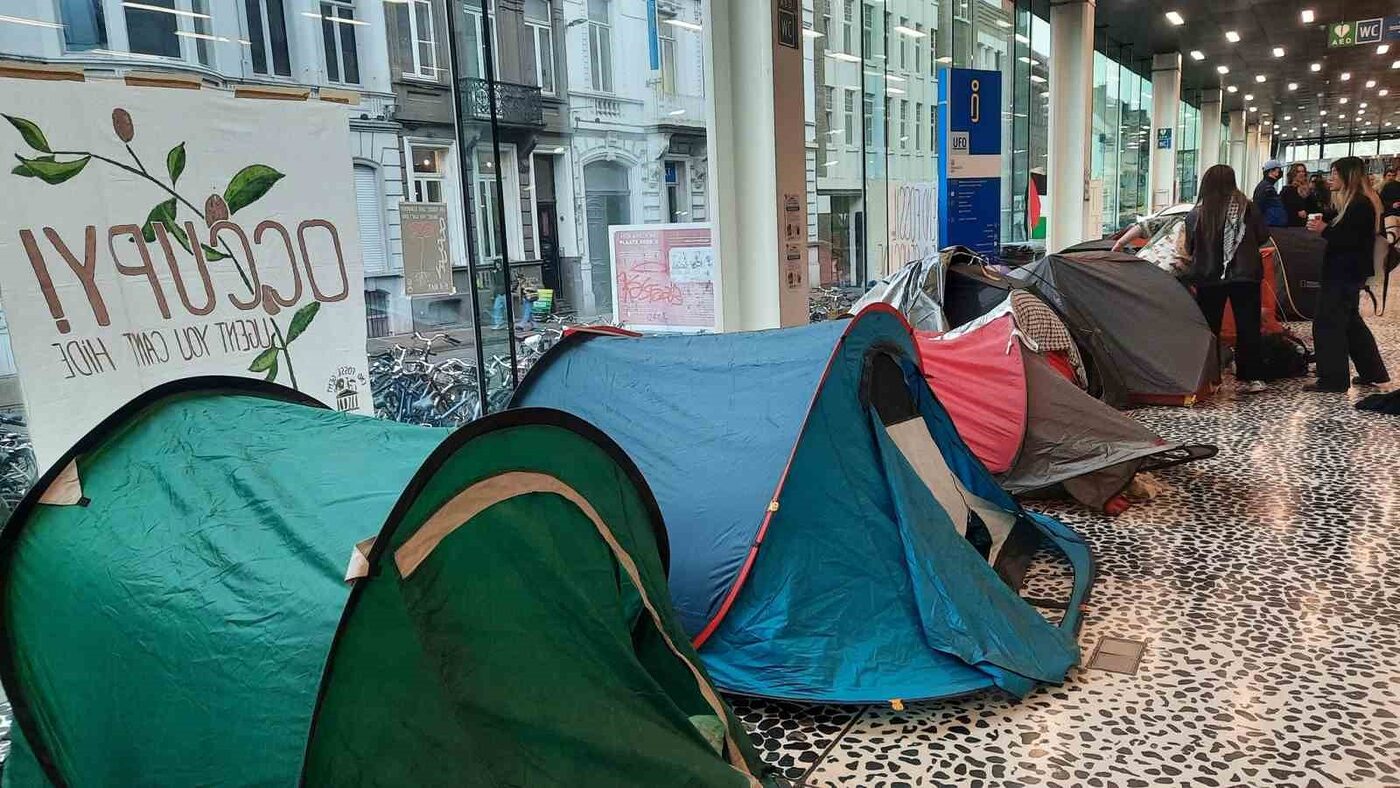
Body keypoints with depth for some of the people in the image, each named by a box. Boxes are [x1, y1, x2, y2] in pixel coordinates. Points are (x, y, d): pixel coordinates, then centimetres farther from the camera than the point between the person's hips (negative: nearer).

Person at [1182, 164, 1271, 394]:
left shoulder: (1196, 214, -7)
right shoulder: (1247, 207, -6)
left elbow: (1189, 249, 1)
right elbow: (1263, 237, 4)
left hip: (1208, 278, 0)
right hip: (1244, 275, 0)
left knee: (1209, 329, 10)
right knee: (1247, 327, 9)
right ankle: (1248, 378, 12)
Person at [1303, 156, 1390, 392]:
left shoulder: (1360, 205, -17)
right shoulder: (1358, 202, 14)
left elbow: (1353, 241, -23)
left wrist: (1325, 230, -21)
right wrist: (1324, 226, 3)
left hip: (1345, 274, -11)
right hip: (1346, 272, 11)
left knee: (1327, 323, -7)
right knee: (1350, 322, 19)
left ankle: (1333, 379, -3)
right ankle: (1373, 372, 27)